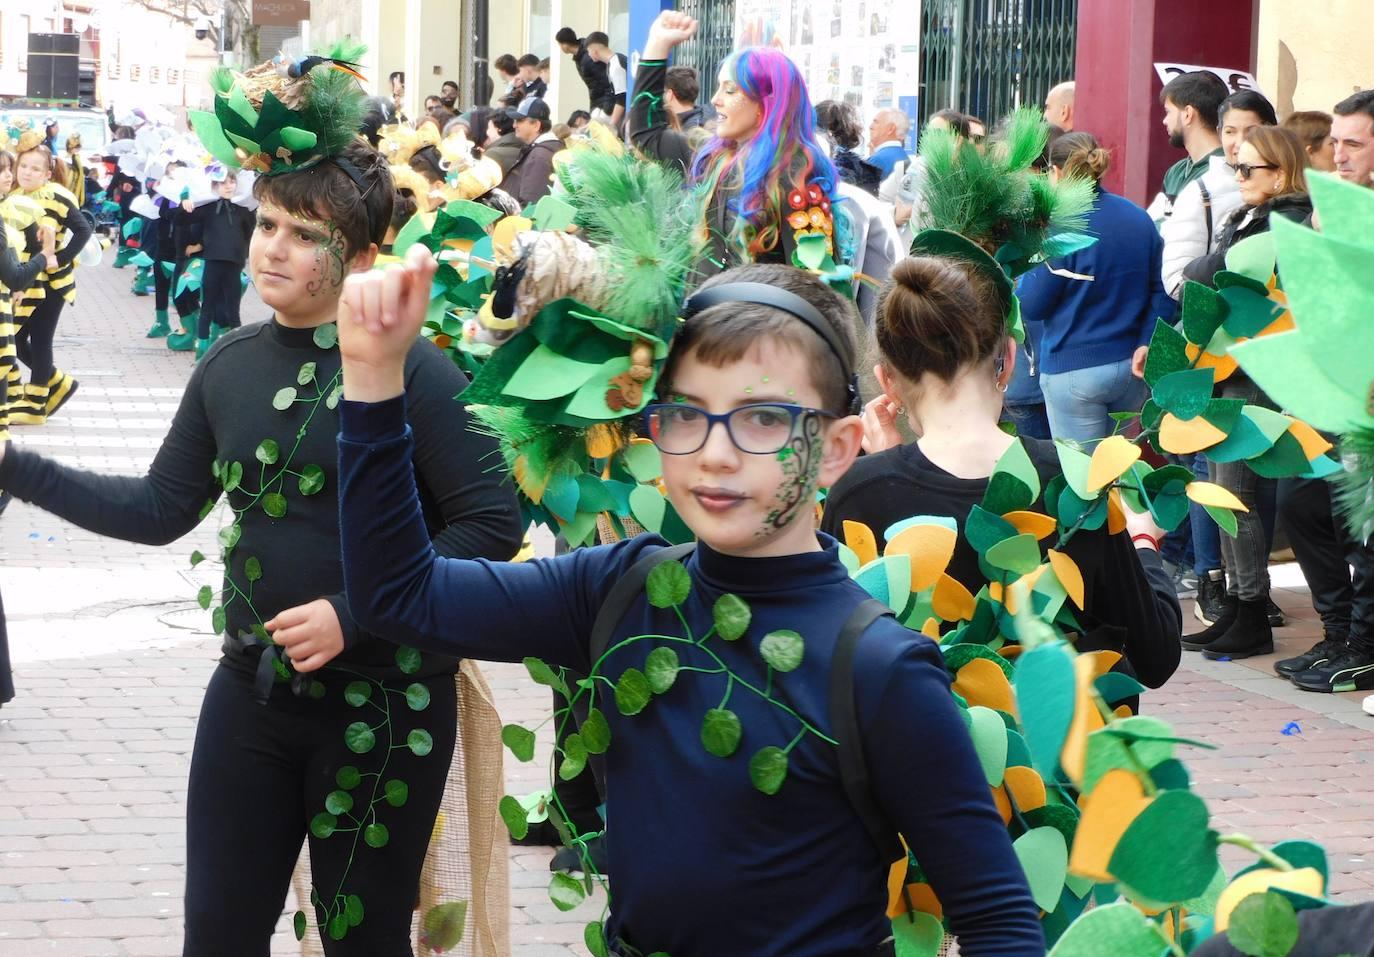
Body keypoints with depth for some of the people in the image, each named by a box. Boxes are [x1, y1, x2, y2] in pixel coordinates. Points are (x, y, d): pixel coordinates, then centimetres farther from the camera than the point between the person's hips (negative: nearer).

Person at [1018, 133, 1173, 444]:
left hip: (1073, 371, -6)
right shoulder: (1139, 218, 5)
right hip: (1132, 370, 6)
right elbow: (1161, 290, 0)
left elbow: (1031, 306, -9)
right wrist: (1146, 342, -3)